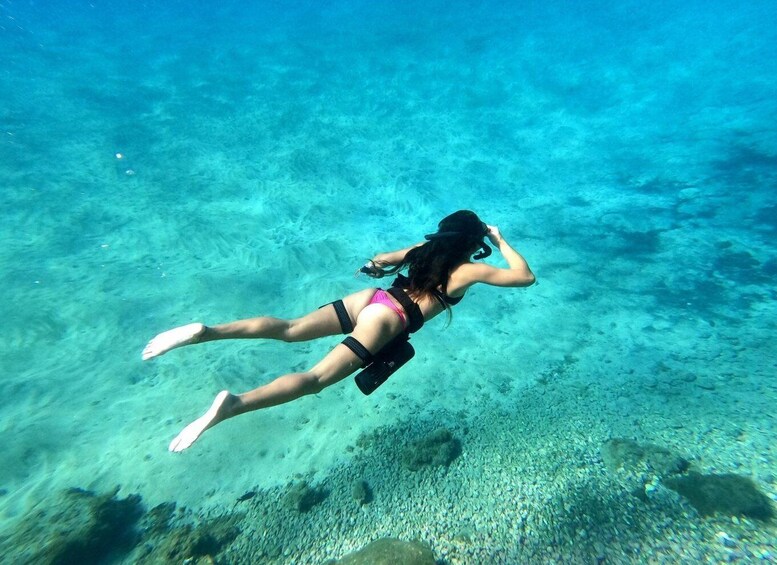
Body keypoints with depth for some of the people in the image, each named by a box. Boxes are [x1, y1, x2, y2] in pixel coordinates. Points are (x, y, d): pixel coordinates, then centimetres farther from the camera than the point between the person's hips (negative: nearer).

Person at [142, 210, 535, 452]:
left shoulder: (427, 248, 21)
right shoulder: (470, 270, 7)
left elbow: (380, 260, 28)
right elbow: (526, 277, 16)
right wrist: (501, 241, 26)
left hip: (373, 298, 6)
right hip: (389, 319, -6)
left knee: (289, 329, 4)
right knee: (315, 379, -13)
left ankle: (206, 332, -6)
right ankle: (233, 405, -26)